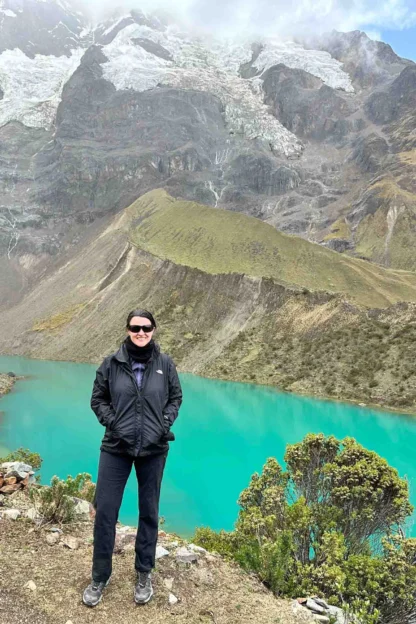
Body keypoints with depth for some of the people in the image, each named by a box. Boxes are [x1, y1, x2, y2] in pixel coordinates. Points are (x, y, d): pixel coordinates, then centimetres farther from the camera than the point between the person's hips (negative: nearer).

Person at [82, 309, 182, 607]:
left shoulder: (165, 363, -4)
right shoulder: (112, 363, -6)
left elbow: (176, 398, 6)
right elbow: (98, 399, 4)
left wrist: (165, 423, -7)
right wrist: (111, 422, -10)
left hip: (154, 449, 1)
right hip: (116, 448, 0)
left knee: (149, 512, 13)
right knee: (105, 511, 5)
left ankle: (144, 574, 33)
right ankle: (100, 577, 27)